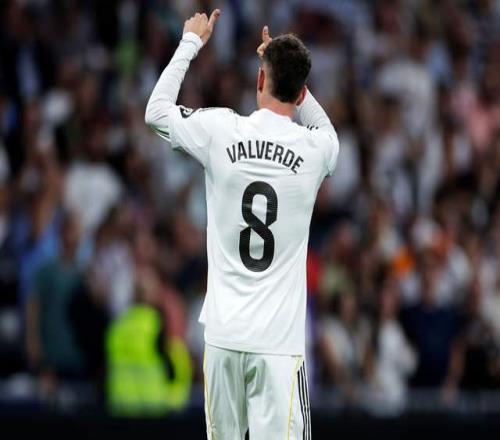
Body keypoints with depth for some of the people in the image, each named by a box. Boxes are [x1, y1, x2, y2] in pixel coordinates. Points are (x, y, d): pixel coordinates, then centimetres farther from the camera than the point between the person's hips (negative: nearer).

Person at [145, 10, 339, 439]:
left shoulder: (221, 130, -3)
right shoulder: (316, 148, -2)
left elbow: (156, 110, 17)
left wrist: (191, 43, 26)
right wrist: (288, 69, 28)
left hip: (224, 335, 1)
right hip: (280, 340, -1)